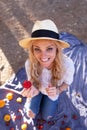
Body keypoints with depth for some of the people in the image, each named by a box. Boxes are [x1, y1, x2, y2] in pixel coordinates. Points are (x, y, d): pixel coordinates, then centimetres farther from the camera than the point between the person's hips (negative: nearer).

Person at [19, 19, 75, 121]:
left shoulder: (67, 64, -41)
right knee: (31, 114, 14)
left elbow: (67, 82, -18)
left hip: (53, 92, 0)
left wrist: (58, 90, -38)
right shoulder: (29, 63, -38)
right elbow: (32, 80, -17)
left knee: (46, 117, 17)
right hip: (38, 89, 0)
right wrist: (32, 89, -40)